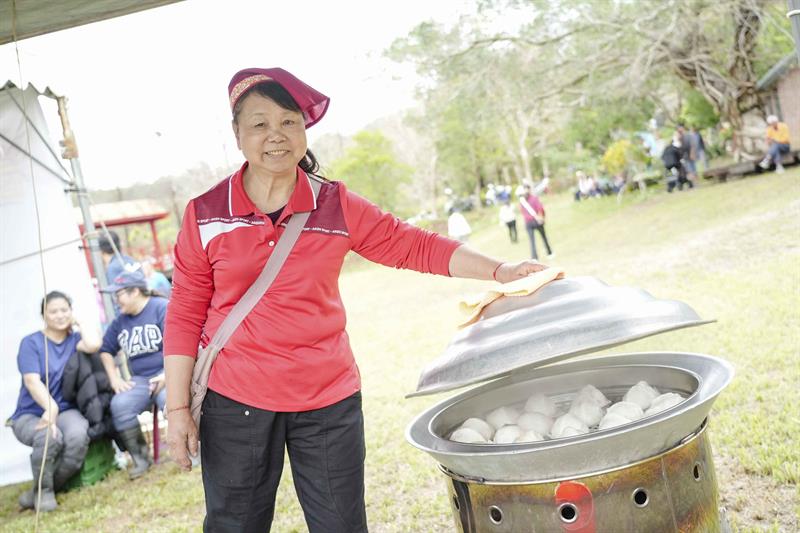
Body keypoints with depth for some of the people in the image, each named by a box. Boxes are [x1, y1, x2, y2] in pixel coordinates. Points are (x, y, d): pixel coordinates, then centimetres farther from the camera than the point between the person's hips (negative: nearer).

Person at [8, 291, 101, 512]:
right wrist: (50, 407, -33)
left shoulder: (75, 339, 6)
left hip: (66, 410, 2)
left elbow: (93, 345, -20)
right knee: (49, 437, -36)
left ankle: (45, 489, -8)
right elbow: (32, 381, -15)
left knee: (78, 435, -33)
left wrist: (78, 324, -1)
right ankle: (43, 490, -6)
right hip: (30, 415, -1)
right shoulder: (31, 343, -1)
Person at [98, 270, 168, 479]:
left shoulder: (161, 308, -6)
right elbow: (105, 350, 23)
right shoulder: (120, 321, 14)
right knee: (119, 405, -24)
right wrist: (115, 379, 11)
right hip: (141, 379, 6)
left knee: (169, 401, -37)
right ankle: (140, 457, -10)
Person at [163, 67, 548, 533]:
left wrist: (499, 271, -8)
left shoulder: (337, 206, -1)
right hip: (235, 404, 0)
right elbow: (185, 315, -2)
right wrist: (178, 408, -4)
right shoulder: (205, 215, -4)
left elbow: (415, 246, 0)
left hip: (330, 400, 1)